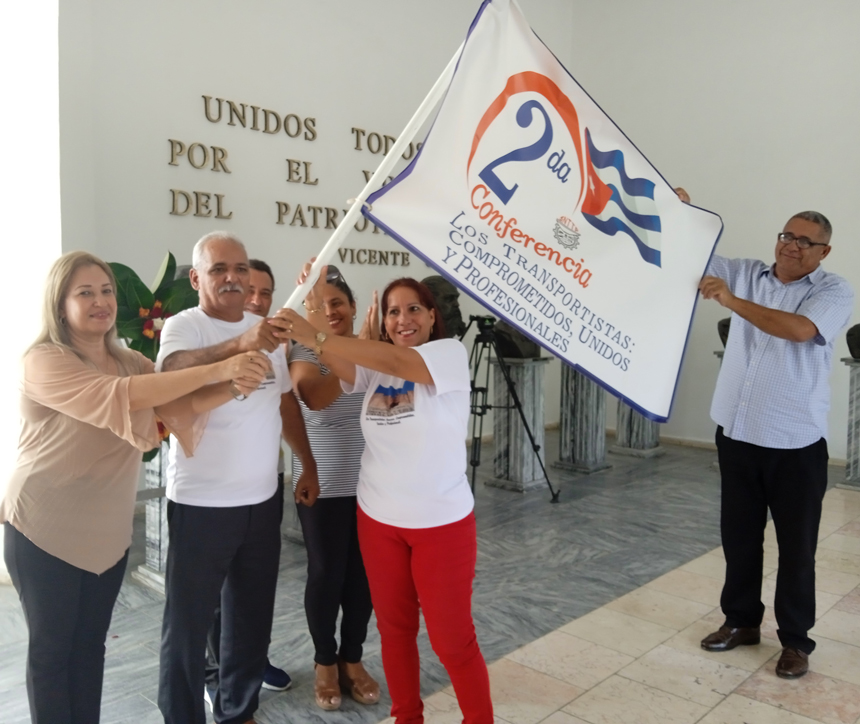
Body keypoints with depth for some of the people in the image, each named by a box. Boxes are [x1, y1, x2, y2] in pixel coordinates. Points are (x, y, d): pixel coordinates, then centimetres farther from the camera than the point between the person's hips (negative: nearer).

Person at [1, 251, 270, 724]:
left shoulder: (131, 362, 3)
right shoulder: (43, 361, -17)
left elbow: (182, 407, -8)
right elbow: (117, 397, -34)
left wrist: (236, 384, -28)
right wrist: (216, 370, -40)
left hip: (107, 533, 6)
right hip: (44, 531, -5)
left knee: (91, 644, 17)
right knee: (52, 649, 9)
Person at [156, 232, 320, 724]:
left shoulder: (268, 331, 7)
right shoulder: (183, 326, -10)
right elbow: (174, 371, -33)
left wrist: (310, 467, 16)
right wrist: (239, 344, -50)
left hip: (263, 501, 6)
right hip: (201, 504, -5)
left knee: (253, 618, 17)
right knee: (189, 623, 6)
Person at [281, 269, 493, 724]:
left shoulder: (451, 353, -11)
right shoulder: (373, 365, 5)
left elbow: (398, 362, -30)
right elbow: (336, 364, -16)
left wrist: (317, 337, -36)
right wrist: (315, 308, -30)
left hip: (441, 521, -5)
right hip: (378, 519, 5)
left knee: (452, 638, 7)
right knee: (394, 628, 18)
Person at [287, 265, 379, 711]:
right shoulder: (305, 350, -6)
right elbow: (315, 397, -25)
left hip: (370, 483, 3)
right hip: (323, 486, -3)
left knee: (363, 573, 11)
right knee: (326, 573, 7)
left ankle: (352, 659, 31)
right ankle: (324, 663, 28)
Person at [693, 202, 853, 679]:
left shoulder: (835, 291, -4)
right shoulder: (746, 274, 8)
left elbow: (799, 329, -23)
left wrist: (732, 301, -28)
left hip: (795, 441, -3)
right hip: (736, 431, 4)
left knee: (796, 546, 8)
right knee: (738, 534, 15)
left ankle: (795, 640, 24)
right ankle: (741, 620, 32)